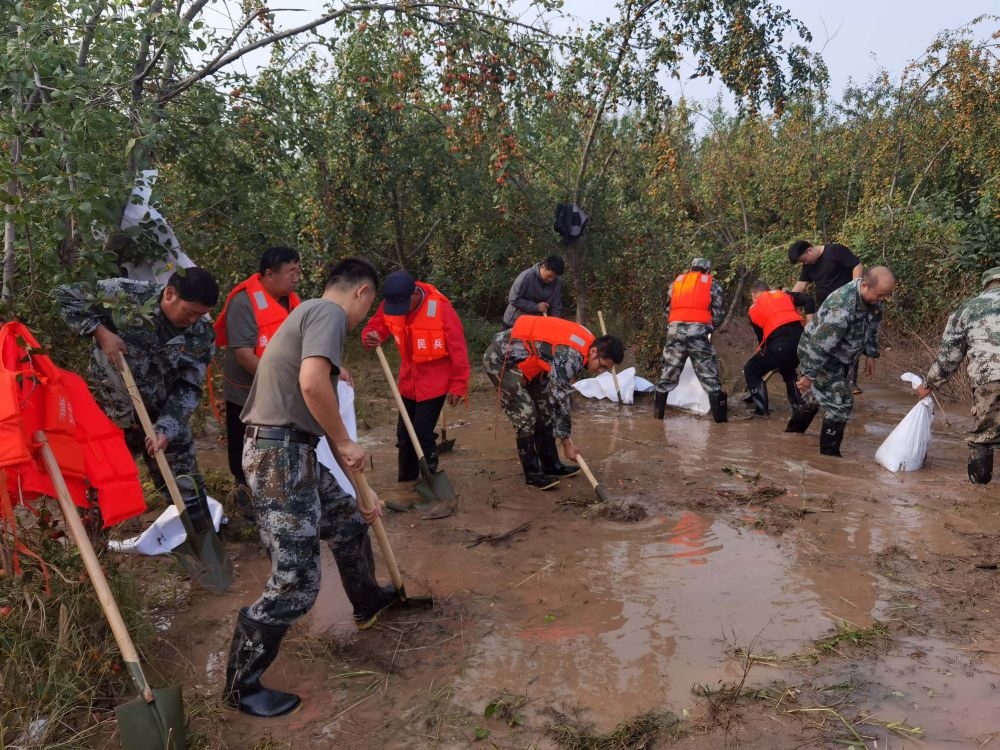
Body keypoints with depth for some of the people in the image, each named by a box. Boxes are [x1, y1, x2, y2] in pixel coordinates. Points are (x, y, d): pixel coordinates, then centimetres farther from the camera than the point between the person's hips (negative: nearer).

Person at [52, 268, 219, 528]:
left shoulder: (203, 336, -11)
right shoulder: (127, 295, -17)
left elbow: (189, 388, -10)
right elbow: (64, 294, -10)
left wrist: (166, 429, -23)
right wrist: (100, 332, -22)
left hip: (164, 418, 2)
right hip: (108, 413, -1)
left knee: (186, 491, 4)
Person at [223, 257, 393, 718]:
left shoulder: (311, 314, 22)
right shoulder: (328, 312, -8)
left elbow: (322, 414, 27)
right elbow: (311, 382, -28)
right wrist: (345, 443, -12)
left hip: (291, 452, 10)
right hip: (280, 454, -10)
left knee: (349, 524, 27)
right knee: (295, 584, -4)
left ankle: (368, 602, 52)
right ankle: (241, 687, 14)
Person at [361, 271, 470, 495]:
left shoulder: (440, 307, -24)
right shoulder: (390, 304, -9)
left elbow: (458, 349, -18)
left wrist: (458, 385, -12)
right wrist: (370, 337, -27)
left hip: (434, 382, -6)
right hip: (408, 381, 6)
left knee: (422, 433, -8)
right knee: (404, 432, 13)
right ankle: (406, 479, 31)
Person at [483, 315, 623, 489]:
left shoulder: (584, 343, 1)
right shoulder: (571, 355, -28)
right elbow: (560, 398, -23)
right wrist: (566, 441, -14)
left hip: (522, 361, 10)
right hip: (501, 358, -10)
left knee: (544, 411, 10)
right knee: (526, 415, -12)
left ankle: (551, 465, 20)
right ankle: (533, 475, -2)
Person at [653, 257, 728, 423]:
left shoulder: (676, 282, 21)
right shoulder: (712, 284, 12)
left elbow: (668, 310, 20)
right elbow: (718, 314, 9)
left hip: (675, 329, 3)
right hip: (699, 330, -3)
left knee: (668, 372, 11)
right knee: (709, 375, 3)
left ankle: (658, 412, 12)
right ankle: (719, 415, 3)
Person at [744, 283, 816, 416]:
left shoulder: (754, 309, 18)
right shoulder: (784, 294, 24)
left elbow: (761, 338, 21)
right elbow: (808, 300, 10)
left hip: (779, 345, -4)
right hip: (800, 339, 4)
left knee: (750, 371, 16)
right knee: (788, 370, 34)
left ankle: (761, 409, 6)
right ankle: (798, 405, 28)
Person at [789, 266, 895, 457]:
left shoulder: (875, 297, -13)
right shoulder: (841, 307, -39)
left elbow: (873, 326, 8)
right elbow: (820, 345, -32)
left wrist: (871, 355, 9)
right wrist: (808, 375, -24)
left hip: (838, 355, 9)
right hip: (815, 353, -9)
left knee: (818, 394, 24)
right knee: (841, 402, -10)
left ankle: (794, 430, 45)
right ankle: (829, 453, 3)